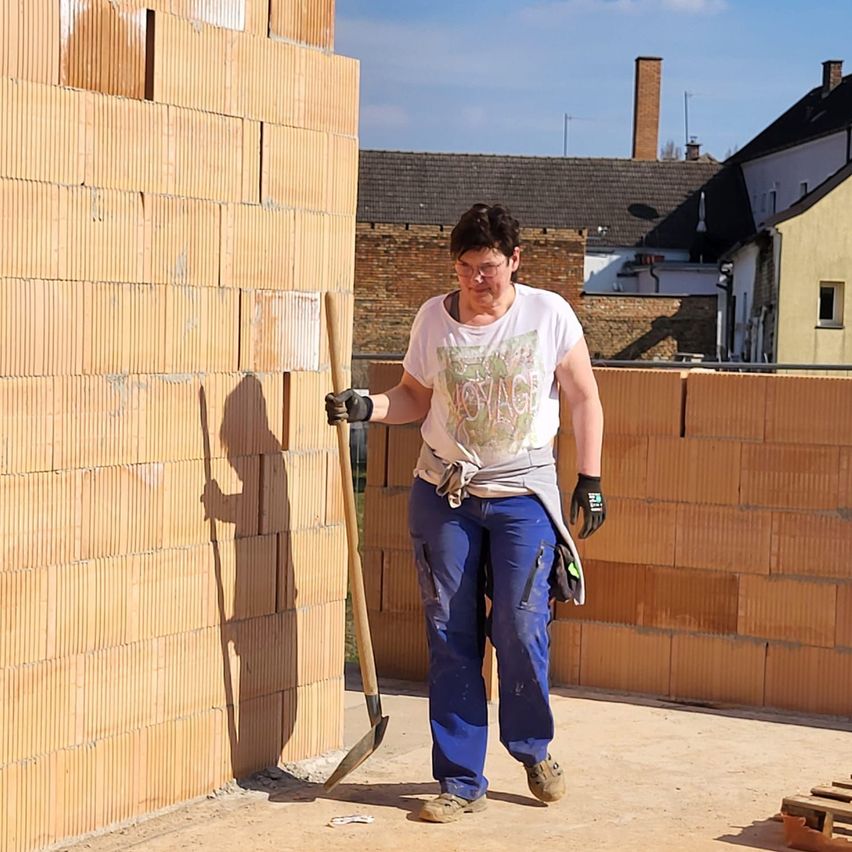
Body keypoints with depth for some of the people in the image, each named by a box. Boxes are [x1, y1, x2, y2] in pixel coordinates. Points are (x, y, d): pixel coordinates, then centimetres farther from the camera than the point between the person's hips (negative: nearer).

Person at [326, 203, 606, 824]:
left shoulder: (549, 314, -4)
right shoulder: (433, 318, 0)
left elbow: (584, 399, 2)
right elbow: (416, 397, 10)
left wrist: (590, 479, -2)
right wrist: (367, 407, -8)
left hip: (523, 494, -2)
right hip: (444, 494, 2)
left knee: (521, 629, -6)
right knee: (451, 637, 2)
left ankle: (533, 748, 22)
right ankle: (461, 782, 11)